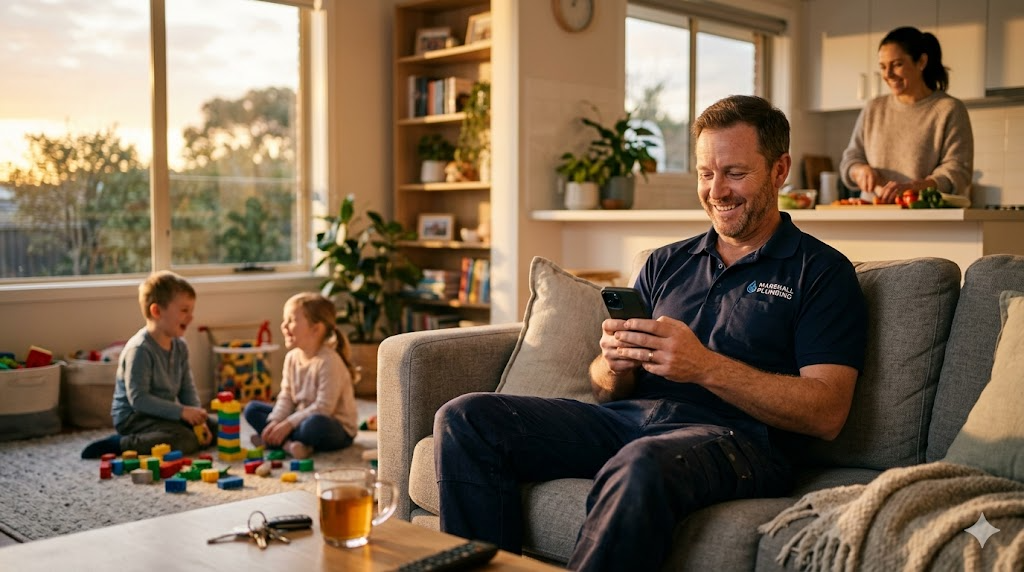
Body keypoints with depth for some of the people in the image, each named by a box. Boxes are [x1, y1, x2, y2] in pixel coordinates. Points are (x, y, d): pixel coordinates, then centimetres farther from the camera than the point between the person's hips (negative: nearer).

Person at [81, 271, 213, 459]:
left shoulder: (180, 346, 5)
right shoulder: (139, 349, -21)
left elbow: (187, 389, 7)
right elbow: (138, 398, -25)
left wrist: (196, 416, -10)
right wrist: (181, 411, -27)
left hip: (163, 414, 9)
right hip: (133, 417, -9)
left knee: (214, 428, 4)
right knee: (185, 440, -29)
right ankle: (119, 444, -18)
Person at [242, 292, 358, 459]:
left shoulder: (329, 362, -23)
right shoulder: (292, 357, 1)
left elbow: (323, 407, -25)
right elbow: (286, 397, 3)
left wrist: (288, 424, -25)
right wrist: (275, 422, -14)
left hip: (335, 427, -8)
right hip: (302, 419, 8)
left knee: (313, 425, -42)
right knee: (252, 409, 2)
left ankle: (269, 440, -15)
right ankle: (288, 443, -19)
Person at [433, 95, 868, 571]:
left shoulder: (822, 272, 6)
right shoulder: (666, 264, 22)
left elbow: (827, 415, -6)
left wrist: (705, 366, -16)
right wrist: (613, 365, -6)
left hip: (730, 436, -5)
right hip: (626, 418, 6)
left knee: (641, 466, -41)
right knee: (464, 420, -12)